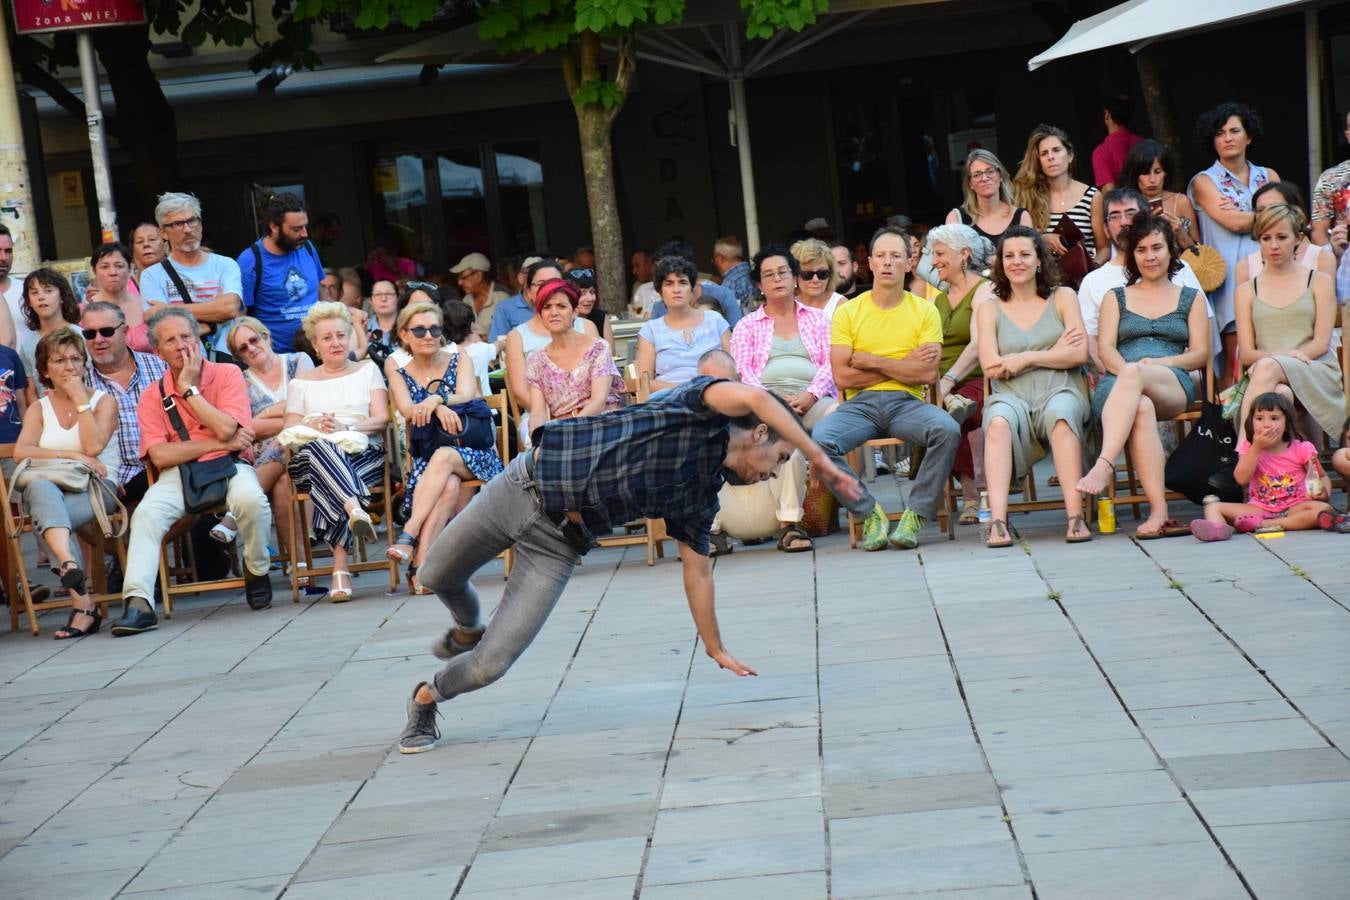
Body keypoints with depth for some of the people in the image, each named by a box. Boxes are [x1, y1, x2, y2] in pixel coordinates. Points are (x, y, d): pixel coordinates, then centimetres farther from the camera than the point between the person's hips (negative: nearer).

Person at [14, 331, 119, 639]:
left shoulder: (103, 401, 13)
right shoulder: (38, 409, 19)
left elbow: (94, 446, -7)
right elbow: (21, 452, -2)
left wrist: (80, 399, -3)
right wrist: (71, 456, -11)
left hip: (96, 490, -2)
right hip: (51, 489, 2)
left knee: (45, 516, -34)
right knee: (38, 487, -38)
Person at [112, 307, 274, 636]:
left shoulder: (227, 374, 2)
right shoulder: (153, 396, 7)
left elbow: (226, 429, -14)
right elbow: (160, 456, -5)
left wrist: (189, 388, -9)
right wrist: (220, 443, -9)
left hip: (229, 465, -1)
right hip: (179, 473, 2)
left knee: (250, 499, -34)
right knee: (147, 513, -28)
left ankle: (257, 570, -6)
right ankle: (138, 603, -35)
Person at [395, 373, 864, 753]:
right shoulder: (700, 409, -15)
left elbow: (698, 571, 13)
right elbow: (753, 398, -37)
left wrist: (716, 649, 16)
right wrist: (817, 456, -32)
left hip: (560, 543, 4)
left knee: (490, 666, -8)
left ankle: (427, 698, 22)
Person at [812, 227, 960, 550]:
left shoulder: (924, 311, 8)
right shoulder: (848, 312, 8)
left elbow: (928, 373, -5)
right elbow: (842, 377, -4)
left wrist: (873, 361, -5)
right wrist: (904, 364, -4)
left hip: (906, 403, 0)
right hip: (860, 404, 0)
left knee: (947, 430, -32)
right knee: (819, 439, -30)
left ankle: (916, 514, -17)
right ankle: (870, 512, -13)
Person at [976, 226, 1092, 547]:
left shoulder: (1062, 298, 16)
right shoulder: (990, 309, 16)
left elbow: (1079, 354, 3)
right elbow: (991, 367, 1)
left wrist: (1024, 358, -3)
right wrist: (1055, 352, 0)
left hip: (1060, 392, 0)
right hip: (1012, 397, 0)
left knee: (1060, 415, -37)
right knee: (999, 421, -35)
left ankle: (1076, 517, -43)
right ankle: (997, 521, -46)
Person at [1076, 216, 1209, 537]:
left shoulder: (1191, 298, 24)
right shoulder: (1117, 297, 26)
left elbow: (1200, 354, 12)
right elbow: (1105, 348, 12)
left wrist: (1158, 363, -6)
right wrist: (1125, 368, -12)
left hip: (1174, 387, -1)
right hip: (1118, 383, 1)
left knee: (1134, 375, -39)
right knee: (1141, 407, -40)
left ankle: (1103, 466, -53)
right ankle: (1159, 510, -49)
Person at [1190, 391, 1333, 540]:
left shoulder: (1300, 449, -1)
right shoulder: (1249, 448, 4)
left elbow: (1322, 477, 10)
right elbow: (1241, 479, -10)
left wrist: (1323, 491, -14)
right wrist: (1257, 448, -15)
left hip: (1293, 508, -2)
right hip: (1260, 508, 2)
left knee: (1324, 509, -34)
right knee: (1214, 507, -15)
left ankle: (1261, 525, -39)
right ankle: (1217, 528, -53)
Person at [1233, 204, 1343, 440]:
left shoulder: (1319, 282, 15)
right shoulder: (1247, 290, 19)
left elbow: (1321, 344, 3)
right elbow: (1246, 354, 9)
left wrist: (1274, 359, -13)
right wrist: (1284, 355, -14)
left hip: (1317, 372, -1)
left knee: (1268, 367, -36)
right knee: (1279, 395, -39)